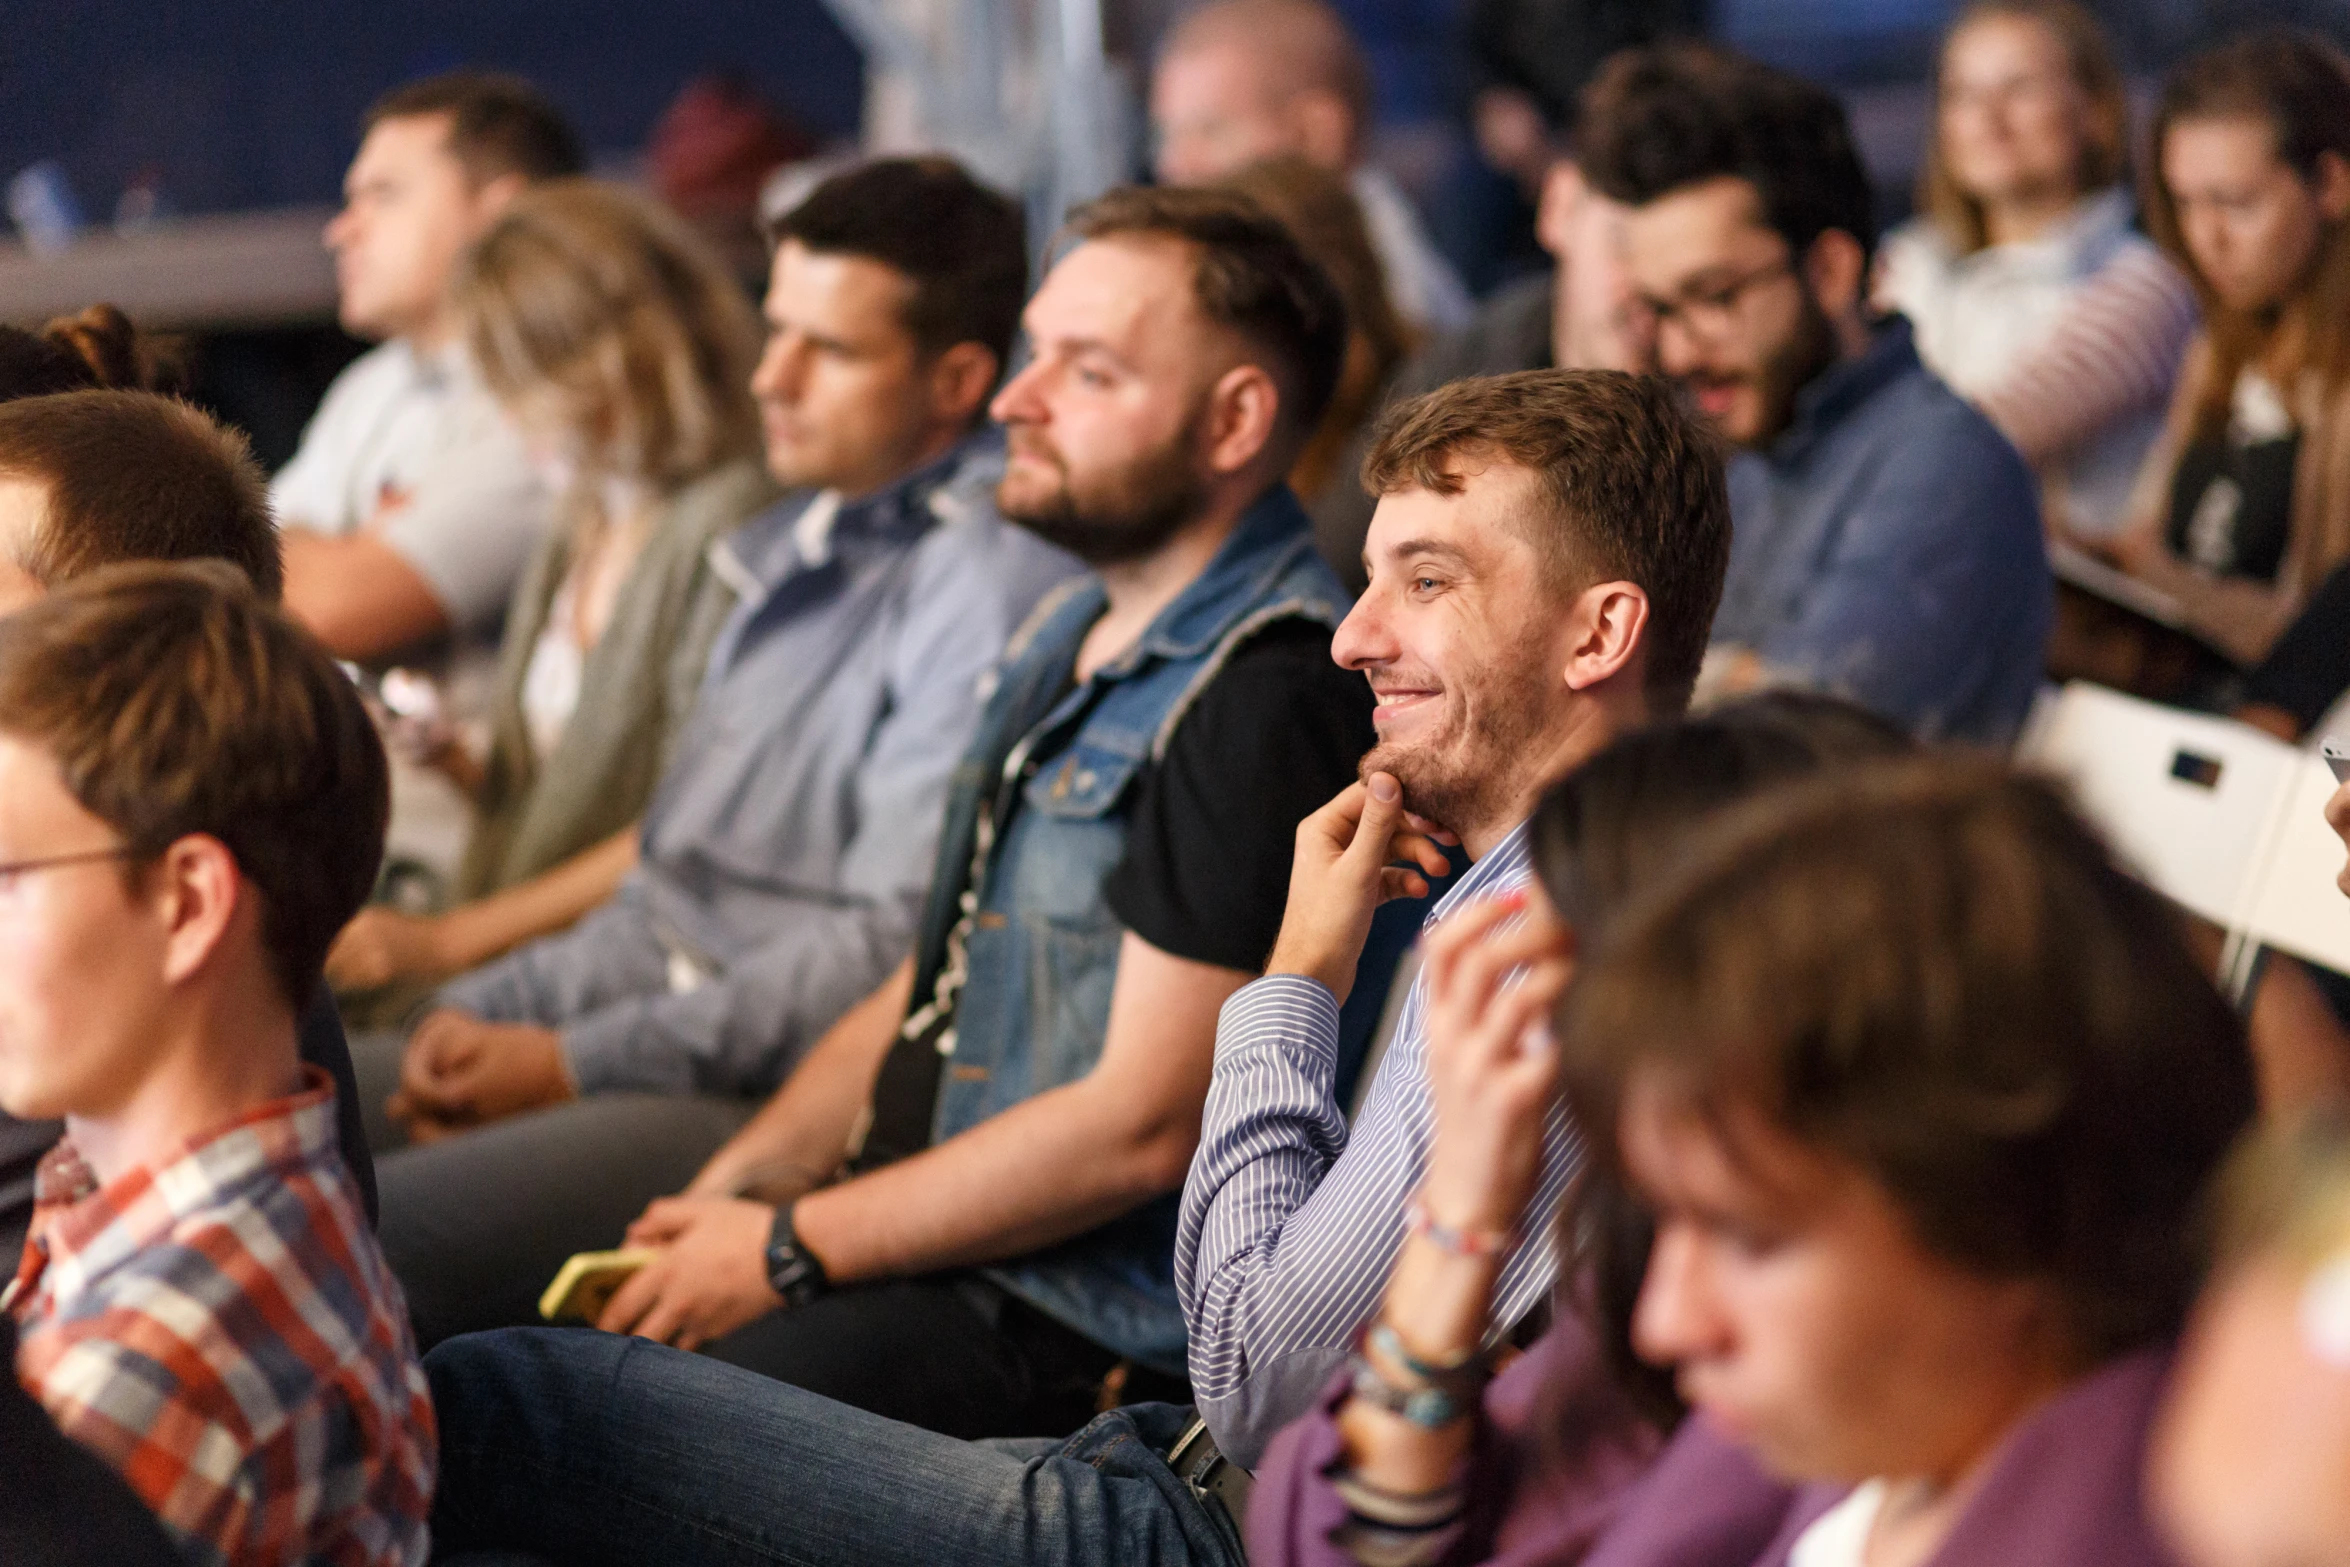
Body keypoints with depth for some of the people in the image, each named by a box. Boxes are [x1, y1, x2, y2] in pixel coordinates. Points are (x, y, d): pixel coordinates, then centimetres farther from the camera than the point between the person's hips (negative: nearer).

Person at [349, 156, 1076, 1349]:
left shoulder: (992, 584, -12)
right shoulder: (792, 548, 20)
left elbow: (887, 950, -18)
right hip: (654, 1026, 10)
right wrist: (488, 1007, 8)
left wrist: (574, 1062, -14)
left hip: (791, 1103, -10)